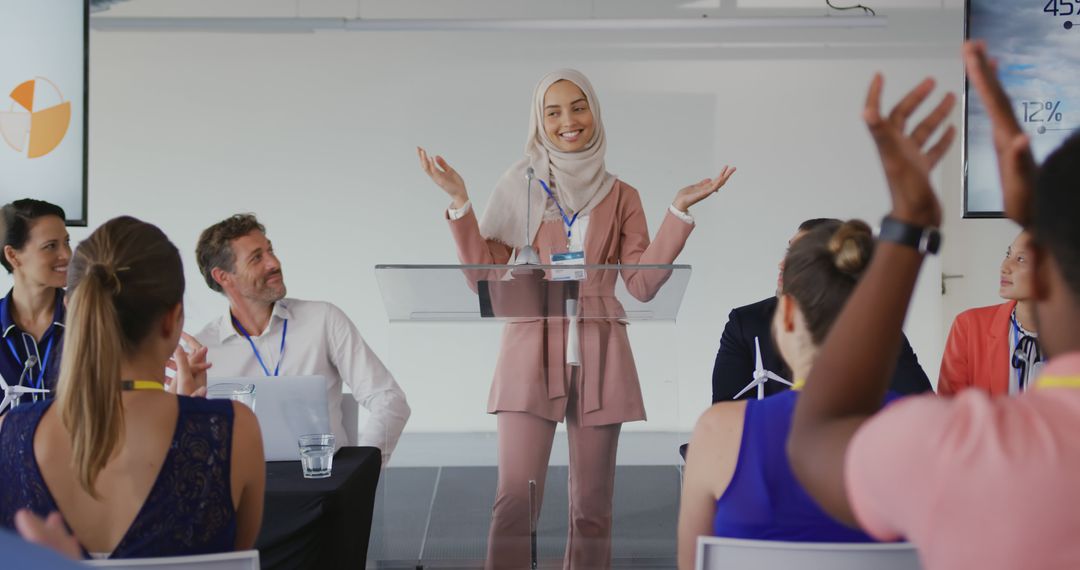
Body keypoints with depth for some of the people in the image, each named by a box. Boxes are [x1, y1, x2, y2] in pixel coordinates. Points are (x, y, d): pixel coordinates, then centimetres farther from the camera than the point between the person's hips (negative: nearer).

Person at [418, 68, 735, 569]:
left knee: (592, 506, 3)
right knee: (514, 501, -12)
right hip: (532, 350, -1)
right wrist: (459, 203, -6)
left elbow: (642, 284, 2)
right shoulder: (519, 186, 9)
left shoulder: (620, 196, 12)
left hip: (598, 355, 2)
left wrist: (679, 211, -3)